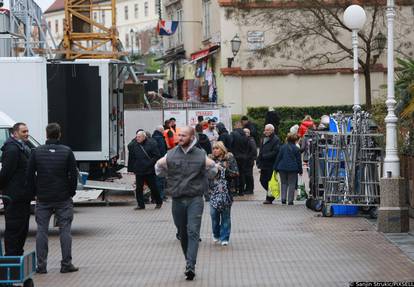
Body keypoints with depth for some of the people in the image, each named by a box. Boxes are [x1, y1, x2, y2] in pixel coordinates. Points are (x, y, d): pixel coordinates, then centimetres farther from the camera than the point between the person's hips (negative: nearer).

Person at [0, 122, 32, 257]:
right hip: (14, 196, -10)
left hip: (23, 196, 10)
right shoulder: (12, 149, -16)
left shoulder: (24, 148, 18)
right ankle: (11, 256, -2)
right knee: (14, 227, -6)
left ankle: (18, 254, 21)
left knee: (23, 227, 14)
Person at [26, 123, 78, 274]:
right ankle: (66, 264, 3)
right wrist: (71, 192, 7)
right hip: (63, 199, -1)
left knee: (42, 230, 6)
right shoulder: (67, 152, -5)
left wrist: (35, 192, 9)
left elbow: (30, 175, 0)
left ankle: (41, 265, 4)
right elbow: (73, 174, -4)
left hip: (43, 199, 1)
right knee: (65, 230, 4)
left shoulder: (37, 152, -2)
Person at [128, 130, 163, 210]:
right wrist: (130, 169, 7)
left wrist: (150, 163, -13)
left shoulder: (151, 144, -5)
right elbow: (131, 158, 10)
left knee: (153, 187, 5)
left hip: (149, 170, -3)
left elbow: (157, 156, -3)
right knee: (139, 188, 3)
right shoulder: (133, 145, 5)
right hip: (138, 171, 3)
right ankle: (140, 204, 12)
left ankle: (158, 202, 23)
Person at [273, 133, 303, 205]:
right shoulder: (296, 149, -3)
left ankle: (283, 199, 1)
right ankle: (290, 200, 0)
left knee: (284, 183, 13)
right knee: (291, 184, 3)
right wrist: (300, 170, 6)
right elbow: (299, 160, 0)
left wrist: (276, 168, 9)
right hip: (293, 169, -2)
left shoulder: (283, 147, 2)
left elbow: (278, 158, 4)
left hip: (282, 168, 2)